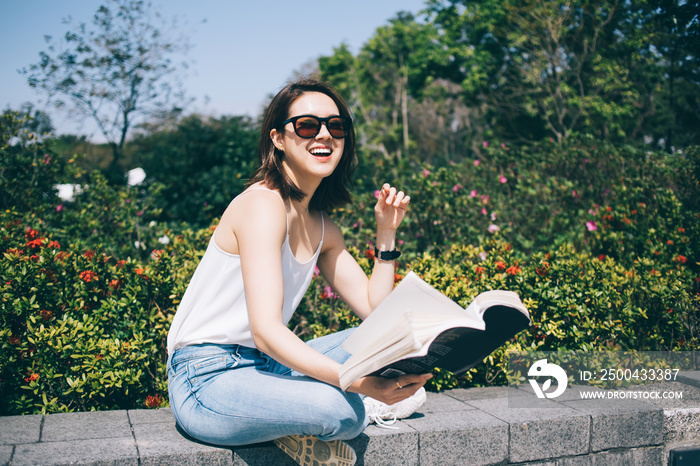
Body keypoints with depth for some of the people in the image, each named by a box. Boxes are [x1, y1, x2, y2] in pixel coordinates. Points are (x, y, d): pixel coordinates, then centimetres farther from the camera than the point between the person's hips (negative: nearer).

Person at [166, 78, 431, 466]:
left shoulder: (323, 230, 8)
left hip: (262, 364, 9)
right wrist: (359, 382, -37)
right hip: (206, 380, -9)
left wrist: (386, 233, 2)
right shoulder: (263, 204, -19)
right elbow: (266, 329, -29)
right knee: (340, 411, -31)